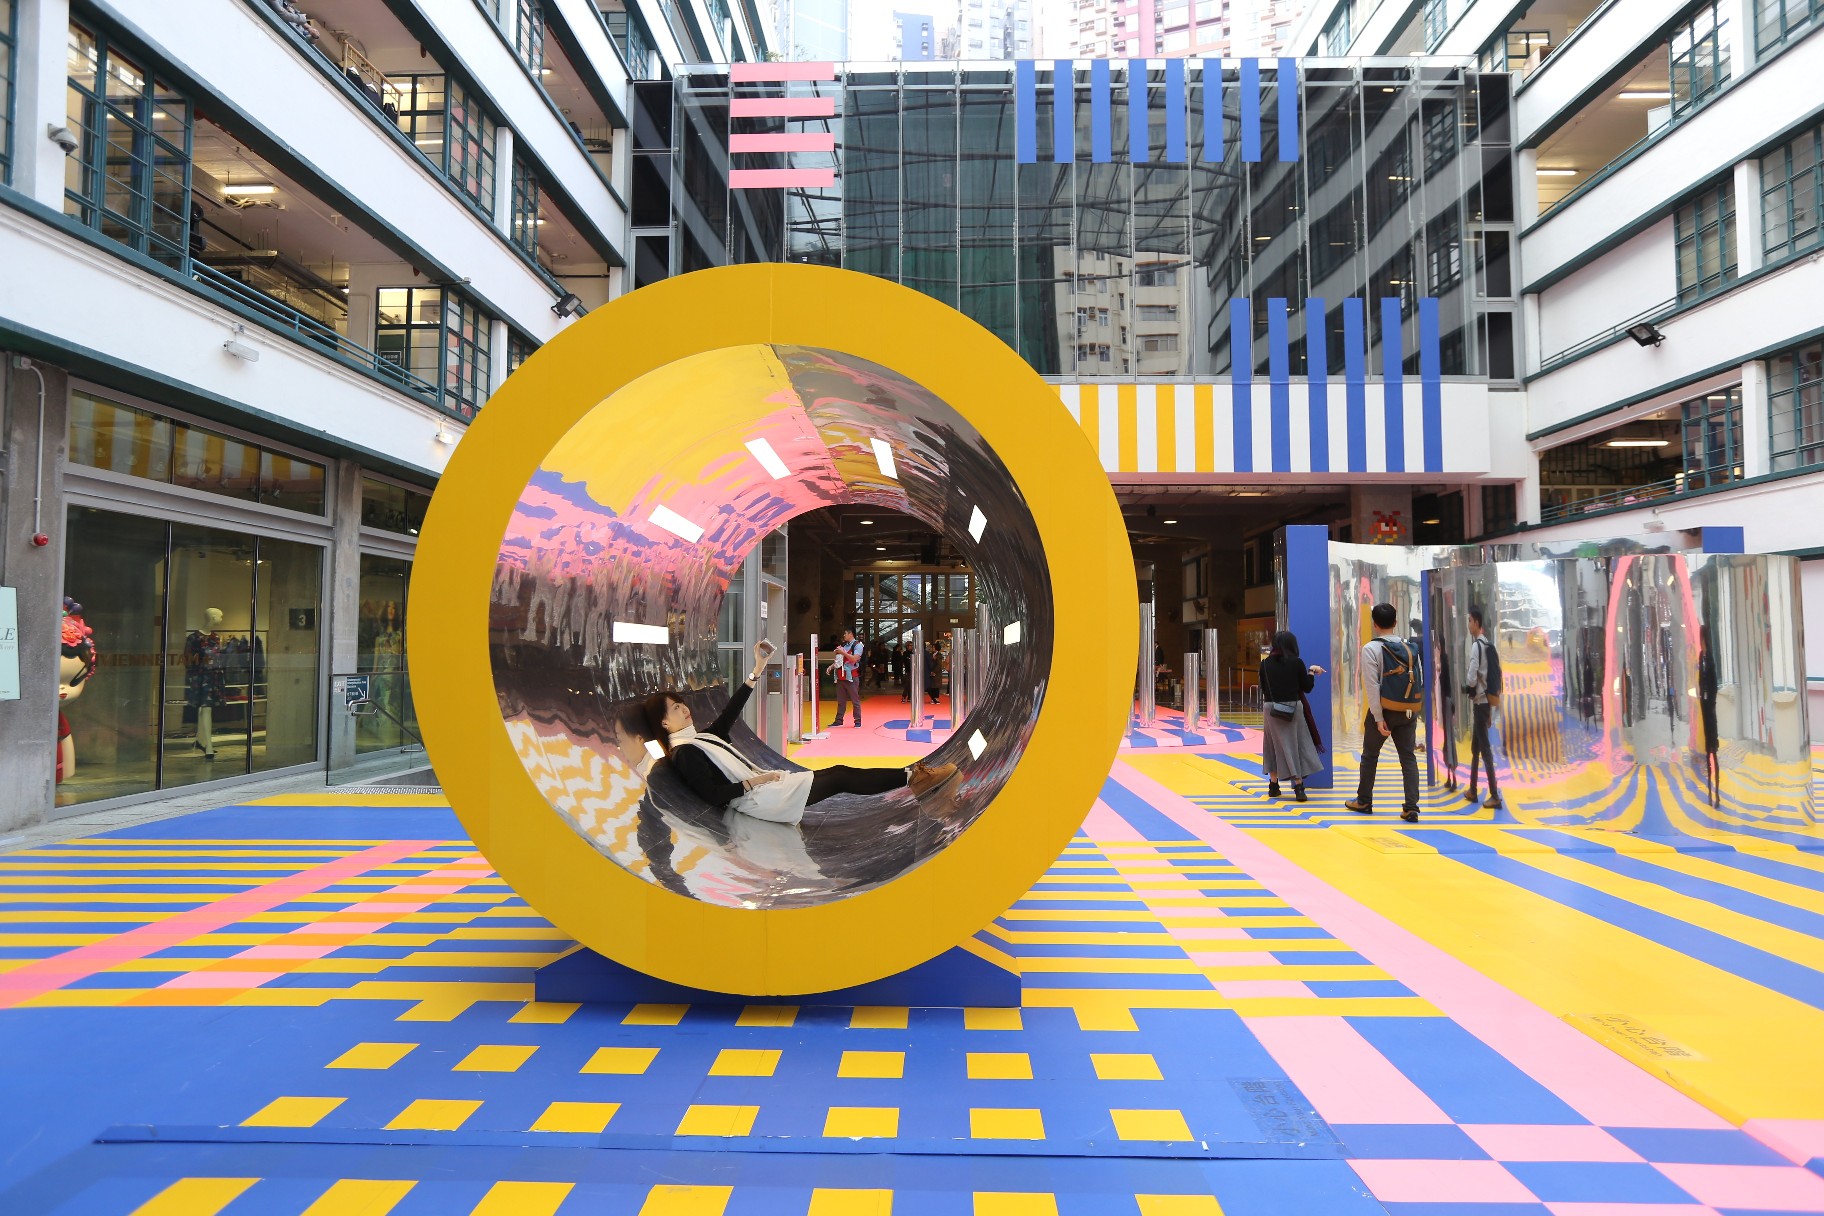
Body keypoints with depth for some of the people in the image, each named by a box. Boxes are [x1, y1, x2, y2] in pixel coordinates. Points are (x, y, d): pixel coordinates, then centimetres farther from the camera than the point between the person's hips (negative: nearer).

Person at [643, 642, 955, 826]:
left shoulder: (699, 738, 16)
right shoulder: (683, 754, -12)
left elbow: (730, 714, 14)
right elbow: (712, 795, -21)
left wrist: (756, 671, 11)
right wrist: (753, 782, -18)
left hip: (758, 784, 9)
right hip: (756, 798, -9)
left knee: (838, 771, 1)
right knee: (839, 778, -11)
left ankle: (909, 776, 0)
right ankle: (911, 778, -7)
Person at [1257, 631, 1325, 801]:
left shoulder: (1265, 663, -1)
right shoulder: (1296, 662, -7)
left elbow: (1263, 688, 6)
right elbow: (1307, 687, 1)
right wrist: (1311, 672, 15)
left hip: (1271, 708, 2)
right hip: (1292, 708, -2)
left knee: (1274, 746, 14)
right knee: (1295, 745, 3)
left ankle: (1273, 785, 20)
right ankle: (1299, 787, -4)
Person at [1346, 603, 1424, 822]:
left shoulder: (1371, 649, -11)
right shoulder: (1410, 648, 5)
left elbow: (1372, 686, -15)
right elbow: (1420, 682, 5)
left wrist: (1378, 718, -14)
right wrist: (1413, 709, 14)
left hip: (1384, 710, -4)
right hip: (1407, 711, 4)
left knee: (1370, 755, 12)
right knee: (1408, 757, 6)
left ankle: (1363, 801, 22)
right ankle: (1411, 808, -1)